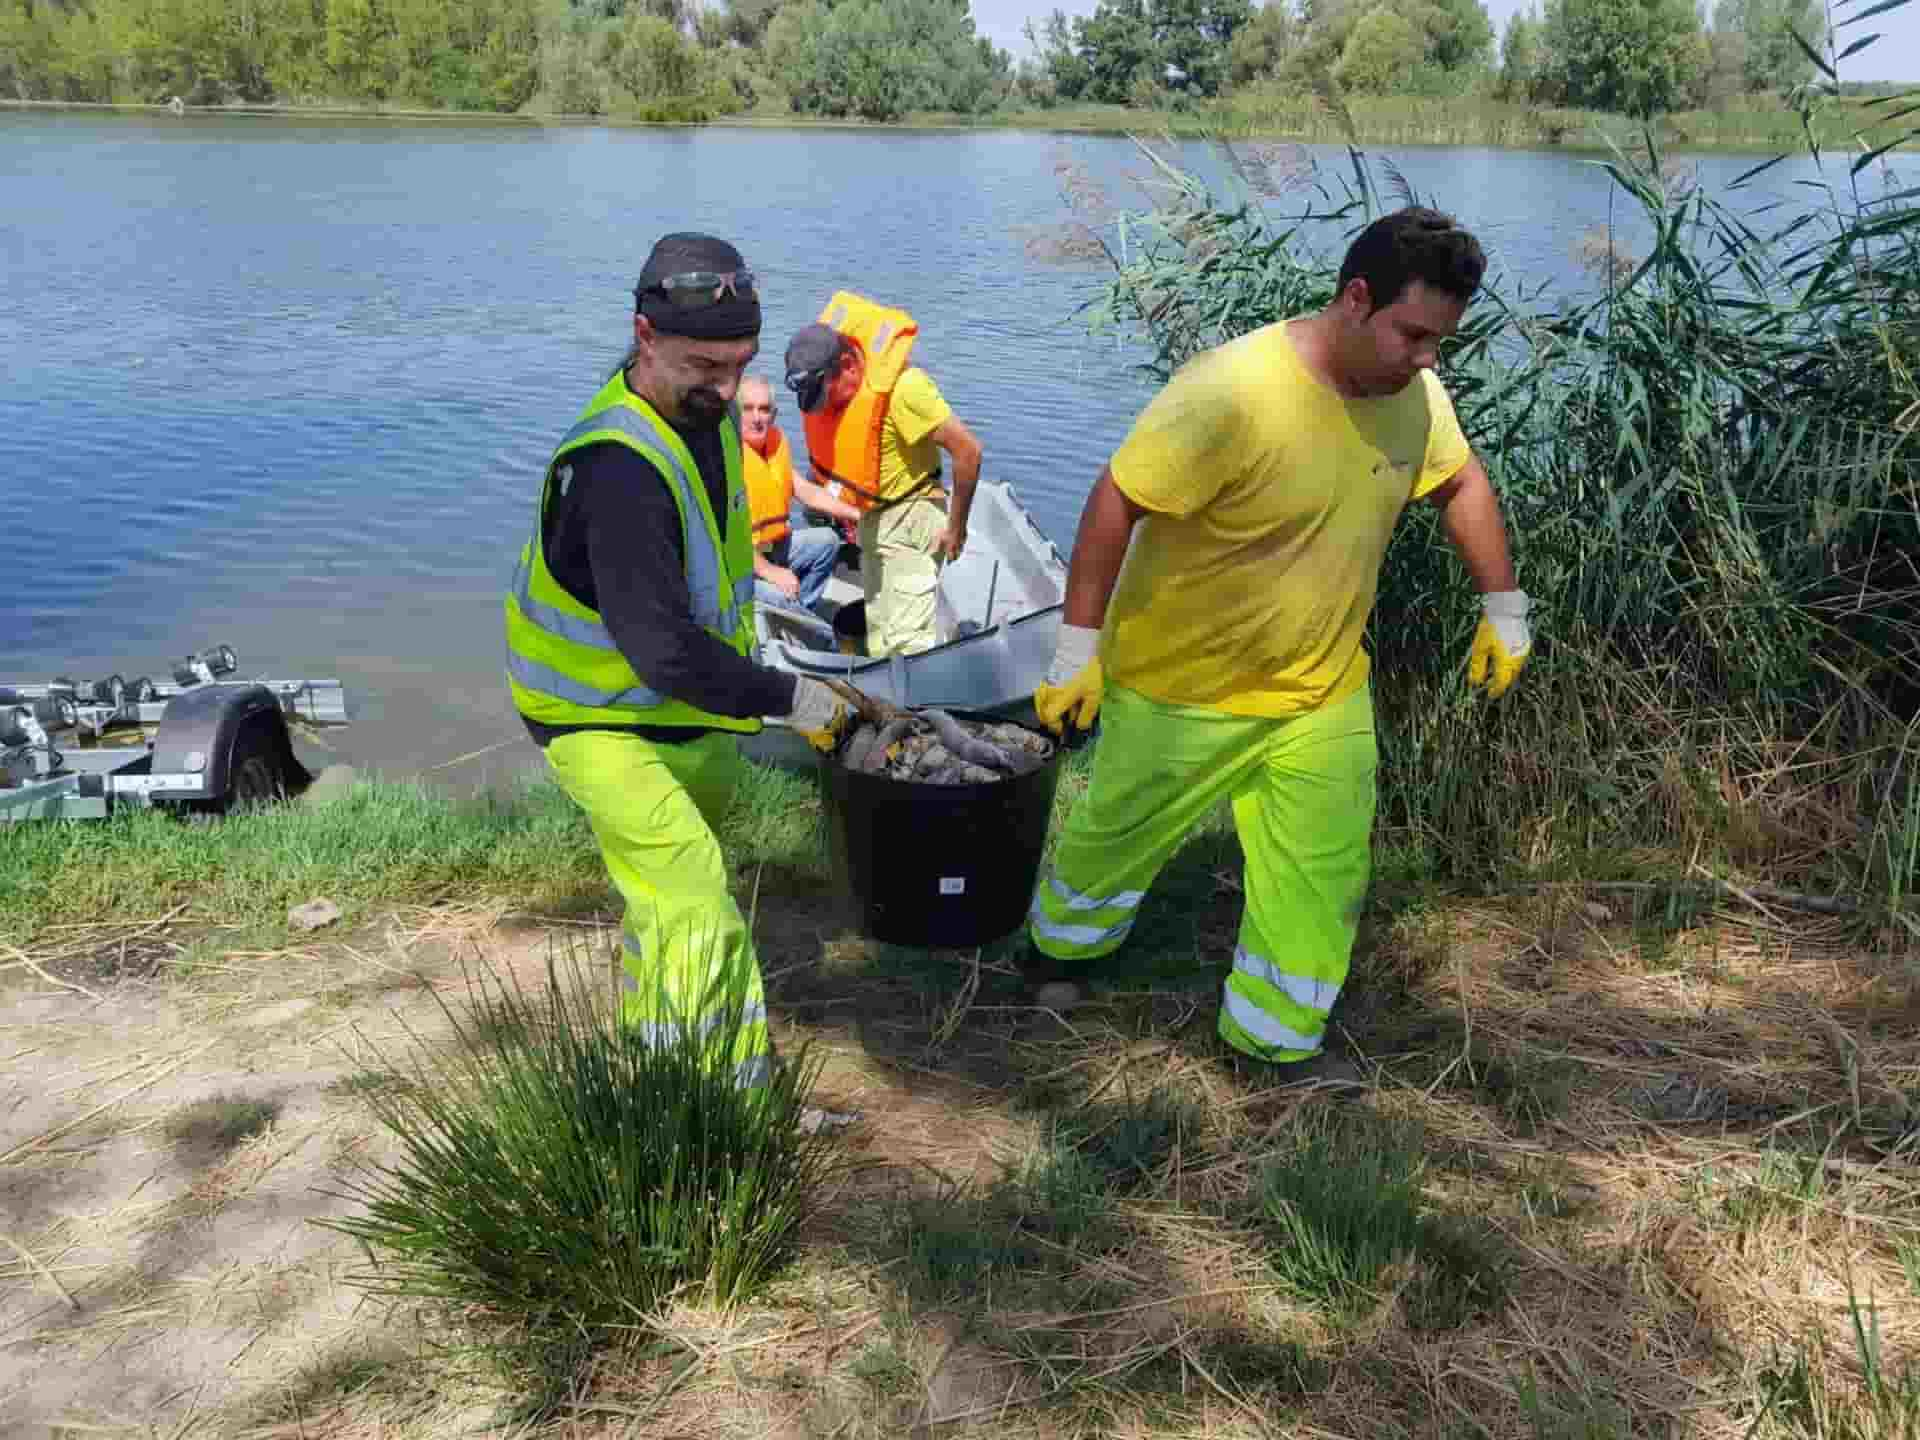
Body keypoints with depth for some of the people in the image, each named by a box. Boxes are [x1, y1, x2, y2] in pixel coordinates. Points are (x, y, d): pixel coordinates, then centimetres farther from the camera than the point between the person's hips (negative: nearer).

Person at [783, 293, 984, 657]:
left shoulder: (901, 387, -28)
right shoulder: (823, 381, -5)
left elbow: (968, 450, -24)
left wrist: (956, 526, -18)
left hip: (909, 519, -8)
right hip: (870, 518, 8)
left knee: (908, 640, -15)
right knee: (877, 637, 14)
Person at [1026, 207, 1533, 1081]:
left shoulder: (1414, 391, -8)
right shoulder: (1231, 393, -29)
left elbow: (1461, 484, 11)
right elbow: (1116, 504, -24)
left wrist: (1503, 608, 11)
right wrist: (1078, 646, -21)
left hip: (1323, 690, 5)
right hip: (1183, 685, -5)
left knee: (1323, 870, 8)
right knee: (1120, 836, 16)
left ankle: (1278, 1032, 27)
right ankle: (1059, 943, 45)